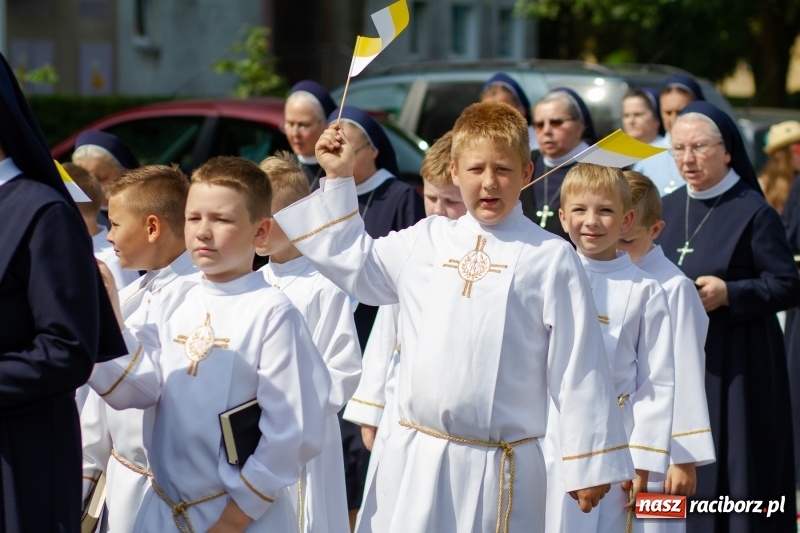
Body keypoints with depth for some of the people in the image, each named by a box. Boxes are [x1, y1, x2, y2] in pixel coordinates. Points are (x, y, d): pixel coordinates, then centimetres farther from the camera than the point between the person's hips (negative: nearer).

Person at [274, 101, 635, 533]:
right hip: (413, 463, 4)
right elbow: (352, 262, 22)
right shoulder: (424, 241, 8)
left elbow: (578, 367, -3)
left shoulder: (550, 258, -4)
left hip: (498, 469, -4)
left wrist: (590, 463, -3)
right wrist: (339, 177, 17)